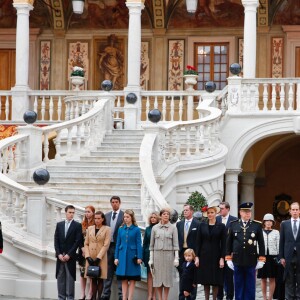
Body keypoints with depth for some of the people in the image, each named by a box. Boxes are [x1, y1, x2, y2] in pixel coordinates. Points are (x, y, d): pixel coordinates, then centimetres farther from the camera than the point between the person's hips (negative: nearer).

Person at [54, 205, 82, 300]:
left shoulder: (77, 225, 0)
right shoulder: (59, 224, 11)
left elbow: (77, 241, -6)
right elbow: (56, 240, 7)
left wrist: (68, 254, -11)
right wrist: (59, 254, -4)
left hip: (70, 256, -4)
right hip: (60, 256, 4)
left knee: (70, 278, -3)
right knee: (60, 278, 4)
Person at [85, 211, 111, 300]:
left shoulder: (107, 229, -1)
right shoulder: (90, 228, 10)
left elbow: (106, 245, -7)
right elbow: (86, 244, 8)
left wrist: (98, 258, -14)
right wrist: (88, 256, -6)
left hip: (101, 258, -3)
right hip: (91, 258, 3)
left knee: (100, 279, -2)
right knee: (93, 279, 4)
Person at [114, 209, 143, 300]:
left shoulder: (136, 229, -2)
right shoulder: (121, 229, 7)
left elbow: (139, 244, -4)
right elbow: (118, 244, 8)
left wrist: (139, 257, -10)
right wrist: (116, 257, 4)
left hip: (132, 256, -3)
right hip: (123, 255, 3)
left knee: (132, 280, 0)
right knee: (124, 279, 5)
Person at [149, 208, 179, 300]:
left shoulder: (173, 228, 3)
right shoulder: (155, 228, 6)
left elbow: (175, 244, 0)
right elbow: (151, 244, 9)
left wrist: (176, 258, -5)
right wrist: (151, 258, 5)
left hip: (169, 254, -1)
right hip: (157, 254, 1)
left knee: (167, 276, 2)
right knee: (158, 276, 2)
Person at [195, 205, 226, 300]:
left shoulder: (221, 226, -1)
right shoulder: (202, 225, 3)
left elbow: (223, 244, -2)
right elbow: (198, 242, 4)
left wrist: (222, 258, -8)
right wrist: (197, 256, -1)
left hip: (216, 256, -1)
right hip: (204, 256, 2)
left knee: (215, 281, 2)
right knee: (205, 281, 4)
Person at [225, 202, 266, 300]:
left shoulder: (257, 225, 0)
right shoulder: (233, 225, 3)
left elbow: (261, 243, 2)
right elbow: (229, 243, 7)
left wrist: (261, 259, -1)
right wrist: (228, 259, 5)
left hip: (251, 261, -1)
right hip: (237, 261, 1)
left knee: (250, 286, 5)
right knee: (238, 286, 8)